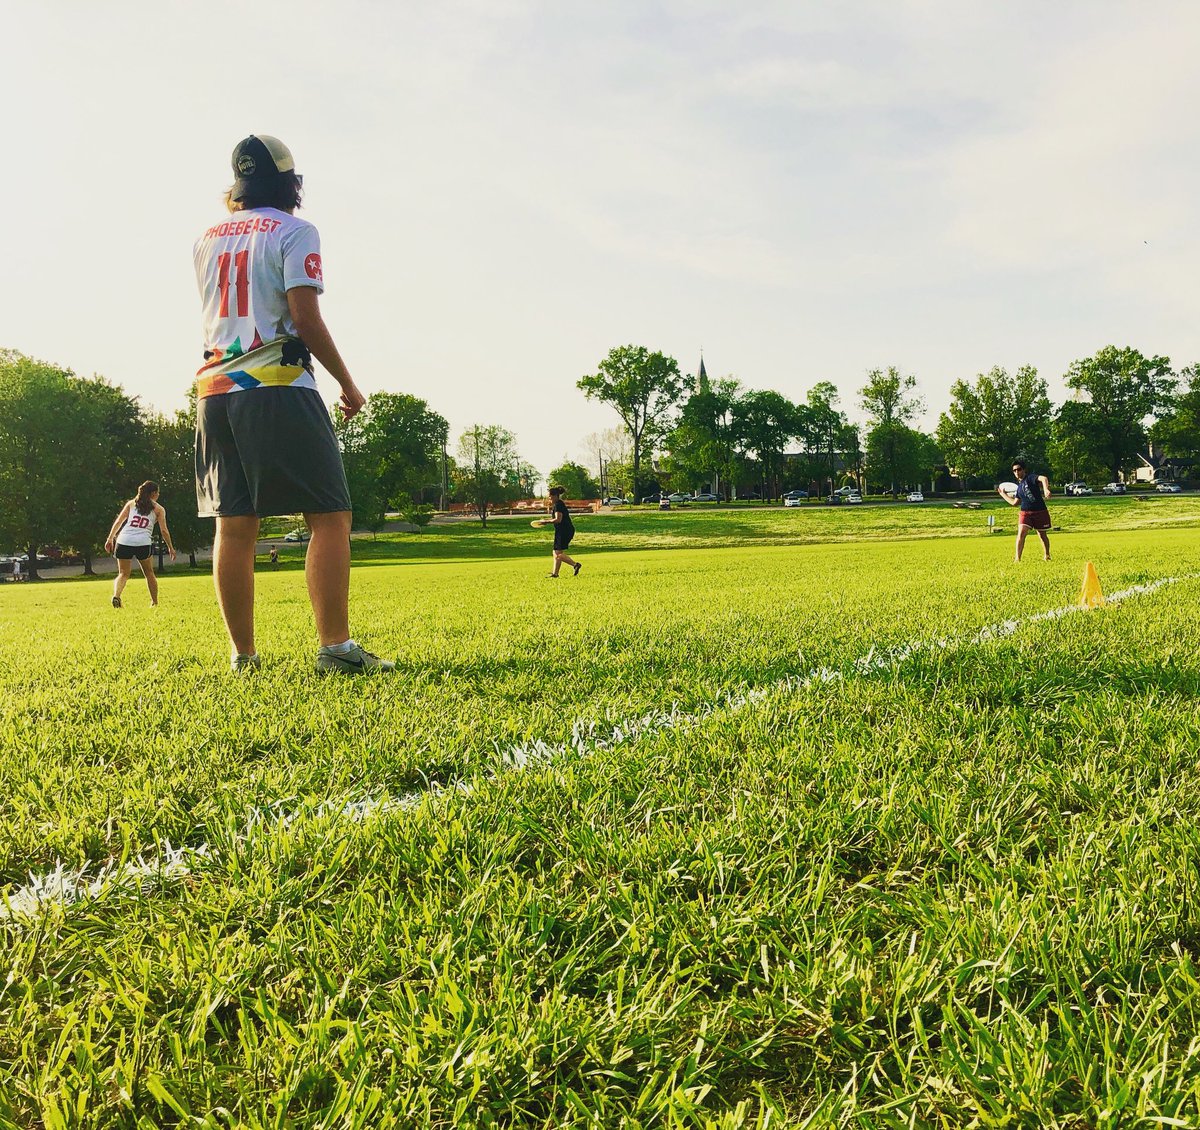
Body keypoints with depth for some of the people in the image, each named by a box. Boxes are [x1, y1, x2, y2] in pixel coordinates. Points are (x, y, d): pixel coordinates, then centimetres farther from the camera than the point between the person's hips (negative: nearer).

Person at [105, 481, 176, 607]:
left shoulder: (131, 503, 18)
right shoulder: (159, 509, 12)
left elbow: (118, 521, 9)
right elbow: (164, 531, 9)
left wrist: (110, 538, 9)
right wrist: (171, 547, 18)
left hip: (124, 541, 2)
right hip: (143, 543, -2)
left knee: (123, 574, 9)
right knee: (149, 573, 17)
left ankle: (116, 595, -19)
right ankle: (155, 603, 22)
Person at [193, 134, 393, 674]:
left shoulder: (208, 240, 19)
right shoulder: (293, 232, 0)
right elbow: (305, 318, -10)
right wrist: (348, 385, -1)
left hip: (215, 388, 7)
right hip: (278, 388, -7)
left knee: (234, 524, 5)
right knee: (330, 516, -5)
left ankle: (242, 654, 8)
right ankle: (335, 646, -14)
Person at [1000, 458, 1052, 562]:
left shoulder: (1031, 478, -5)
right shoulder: (1019, 486, 14)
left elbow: (1044, 478, -27)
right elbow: (1015, 503, 23)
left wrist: (1046, 489, -45)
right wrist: (1003, 494, 28)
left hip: (1040, 511, -4)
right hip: (1025, 512, 4)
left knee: (1042, 535, 11)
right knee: (1021, 532, -16)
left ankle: (1047, 556, 33)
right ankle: (1017, 558, -14)